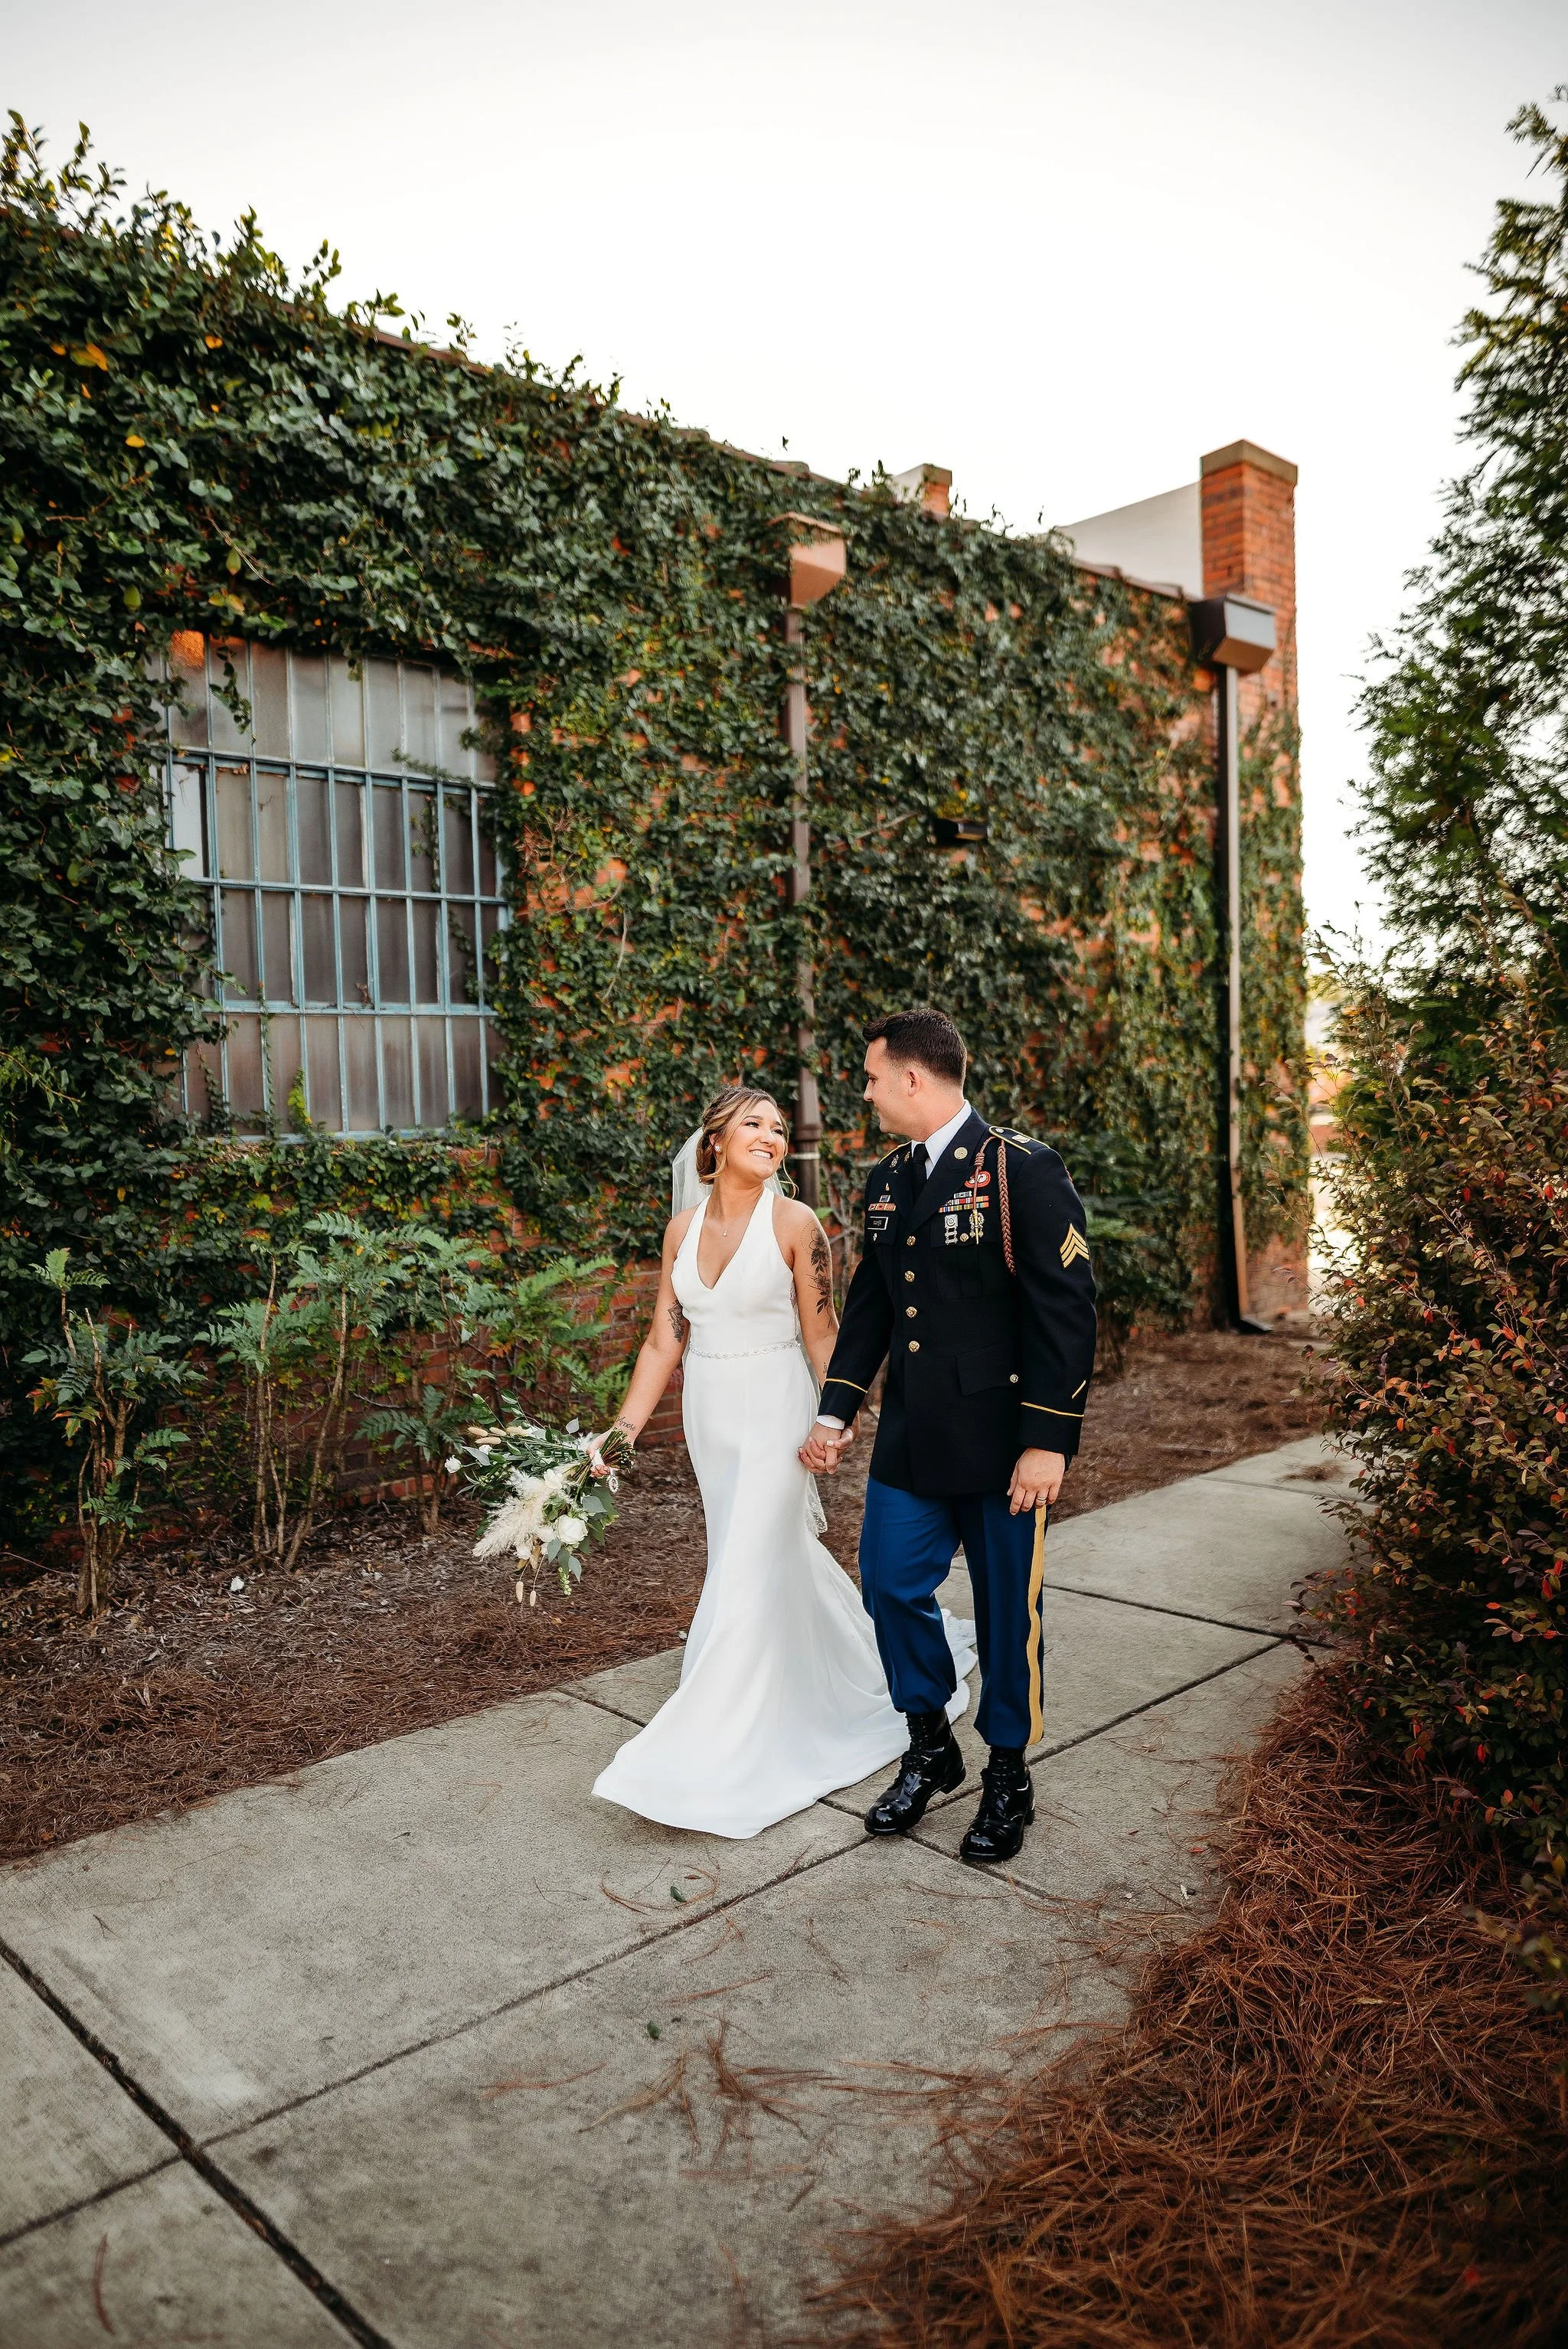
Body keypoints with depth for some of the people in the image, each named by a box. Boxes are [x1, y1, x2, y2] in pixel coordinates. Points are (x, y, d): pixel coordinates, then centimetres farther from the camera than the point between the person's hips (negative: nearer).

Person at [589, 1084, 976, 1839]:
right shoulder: (684, 1228, 2)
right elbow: (665, 1338, 4)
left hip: (774, 1410, -5)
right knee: (784, 1555, 19)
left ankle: (713, 1757, 2)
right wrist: (624, 1429, 0)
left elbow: (822, 1333, -8)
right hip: (708, 1412, 5)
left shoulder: (794, 1223, -11)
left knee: (749, 1570, -5)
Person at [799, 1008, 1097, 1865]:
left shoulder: (1023, 1171, -13)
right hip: (910, 1438, 6)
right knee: (890, 1584, 10)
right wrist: (836, 1412, 11)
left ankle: (1008, 1776, 29)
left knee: (1007, 1610, 8)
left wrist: (1049, 1440, -17)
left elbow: (1065, 1311, -15)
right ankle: (930, 1748, 33)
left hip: (1001, 1438, -6)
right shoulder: (886, 1181, 9)